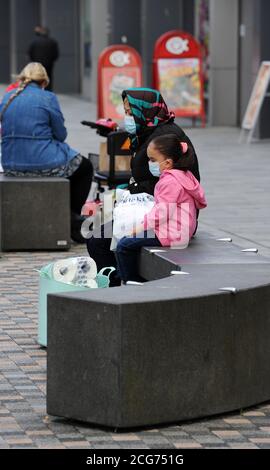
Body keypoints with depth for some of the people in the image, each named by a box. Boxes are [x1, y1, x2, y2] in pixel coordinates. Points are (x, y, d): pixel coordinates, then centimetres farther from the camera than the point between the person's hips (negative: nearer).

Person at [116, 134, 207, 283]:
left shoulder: (170, 181, -19)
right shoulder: (182, 175, 16)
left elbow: (163, 212, -24)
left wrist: (141, 227, -18)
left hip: (171, 235, -11)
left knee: (124, 245, -11)